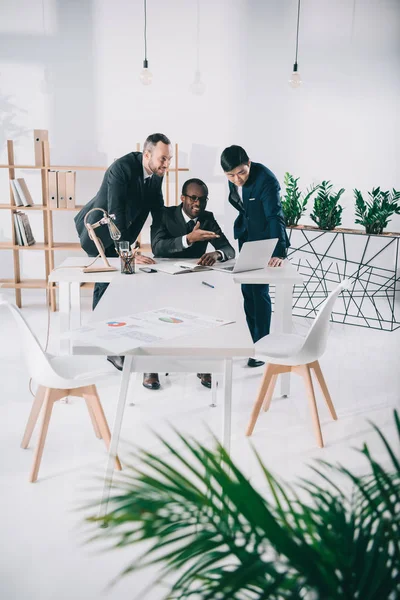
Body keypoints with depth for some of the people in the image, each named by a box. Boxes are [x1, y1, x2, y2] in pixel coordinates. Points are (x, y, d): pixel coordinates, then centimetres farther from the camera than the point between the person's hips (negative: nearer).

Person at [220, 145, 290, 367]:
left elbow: (275, 216, -39)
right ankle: (254, 341, 25)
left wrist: (279, 253, -49)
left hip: (265, 238, -7)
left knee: (259, 291, -8)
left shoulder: (267, 180, -30)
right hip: (246, 235, 7)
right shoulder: (234, 179, -7)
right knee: (247, 289, 11)